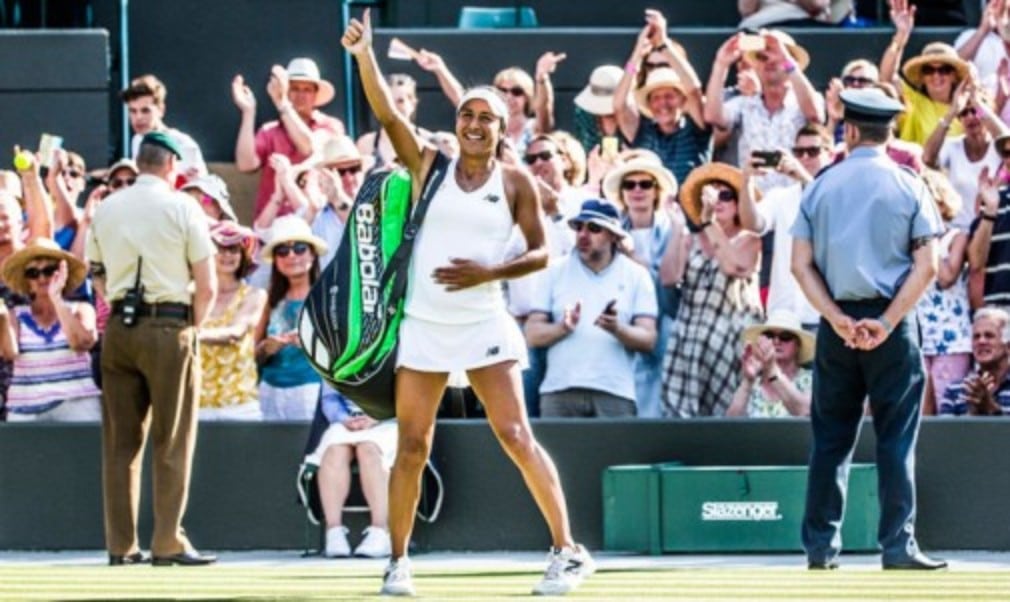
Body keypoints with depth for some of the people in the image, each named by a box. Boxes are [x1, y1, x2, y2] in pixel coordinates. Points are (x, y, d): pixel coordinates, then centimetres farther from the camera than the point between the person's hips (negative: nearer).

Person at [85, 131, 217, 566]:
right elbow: (207, 285, -6)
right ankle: (168, 542, -3)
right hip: (170, 326, -4)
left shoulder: (105, 209, 9)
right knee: (172, 440, 0)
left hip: (119, 328, 4)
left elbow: (98, 278, 13)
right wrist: (193, 325, 8)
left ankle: (120, 544, 7)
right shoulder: (181, 207, -4)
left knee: (120, 440, 7)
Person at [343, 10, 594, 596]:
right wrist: (365, 54, -24)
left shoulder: (516, 182, 1)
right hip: (423, 325, 2)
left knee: (516, 435, -9)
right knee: (412, 447, 2)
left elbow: (541, 253, 2)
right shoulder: (429, 166, 3)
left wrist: (489, 272, -15)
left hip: (484, 324, -2)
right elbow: (387, 113, -10)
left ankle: (568, 550, -2)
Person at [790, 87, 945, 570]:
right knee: (896, 437, 0)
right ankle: (897, 545, -5)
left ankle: (821, 545, 8)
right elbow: (926, 265, -9)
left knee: (830, 437, 8)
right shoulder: (908, 187, -1)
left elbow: (801, 265, -1)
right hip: (890, 321, -2)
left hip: (837, 324, 2)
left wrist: (838, 320, -7)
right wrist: (887, 322, -12)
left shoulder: (822, 186, 5)